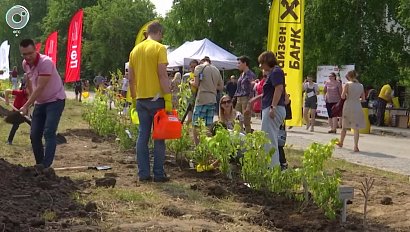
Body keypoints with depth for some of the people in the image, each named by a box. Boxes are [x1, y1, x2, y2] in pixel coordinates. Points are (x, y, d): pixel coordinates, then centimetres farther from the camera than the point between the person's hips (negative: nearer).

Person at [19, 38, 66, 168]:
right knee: (34, 135, 5)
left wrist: (26, 106, -29)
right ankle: (39, 165, 17)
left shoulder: (46, 62, -25)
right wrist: (31, 100, 20)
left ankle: (46, 167, -23)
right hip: (40, 102, 8)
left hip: (55, 100, -7)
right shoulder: (25, 64, -1)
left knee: (49, 133, -19)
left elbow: (40, 88, -28)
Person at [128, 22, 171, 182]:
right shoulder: (159, 48, -7)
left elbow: (131, 78, 13)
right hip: (156, 98, -6)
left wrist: (133, 99, 20)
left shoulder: (135, 50, 12)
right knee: (159, 137, 1)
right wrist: (168, 99, -14)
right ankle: (158, 174, 2)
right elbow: (163, 75, -15)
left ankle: (143, 173, 9)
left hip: (141, 99, 6)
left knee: (143, 136, 8)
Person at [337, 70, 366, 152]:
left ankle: (341, 142, 30)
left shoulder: (347, 84, -5)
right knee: (356, 128, 2)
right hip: (357, 106, 2)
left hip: (348, 106, -2)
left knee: (344, 126, 14)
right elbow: (363, 99, 8)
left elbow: (343, 96, -9)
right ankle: (356, 146, -1)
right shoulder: (361, 86, 5)